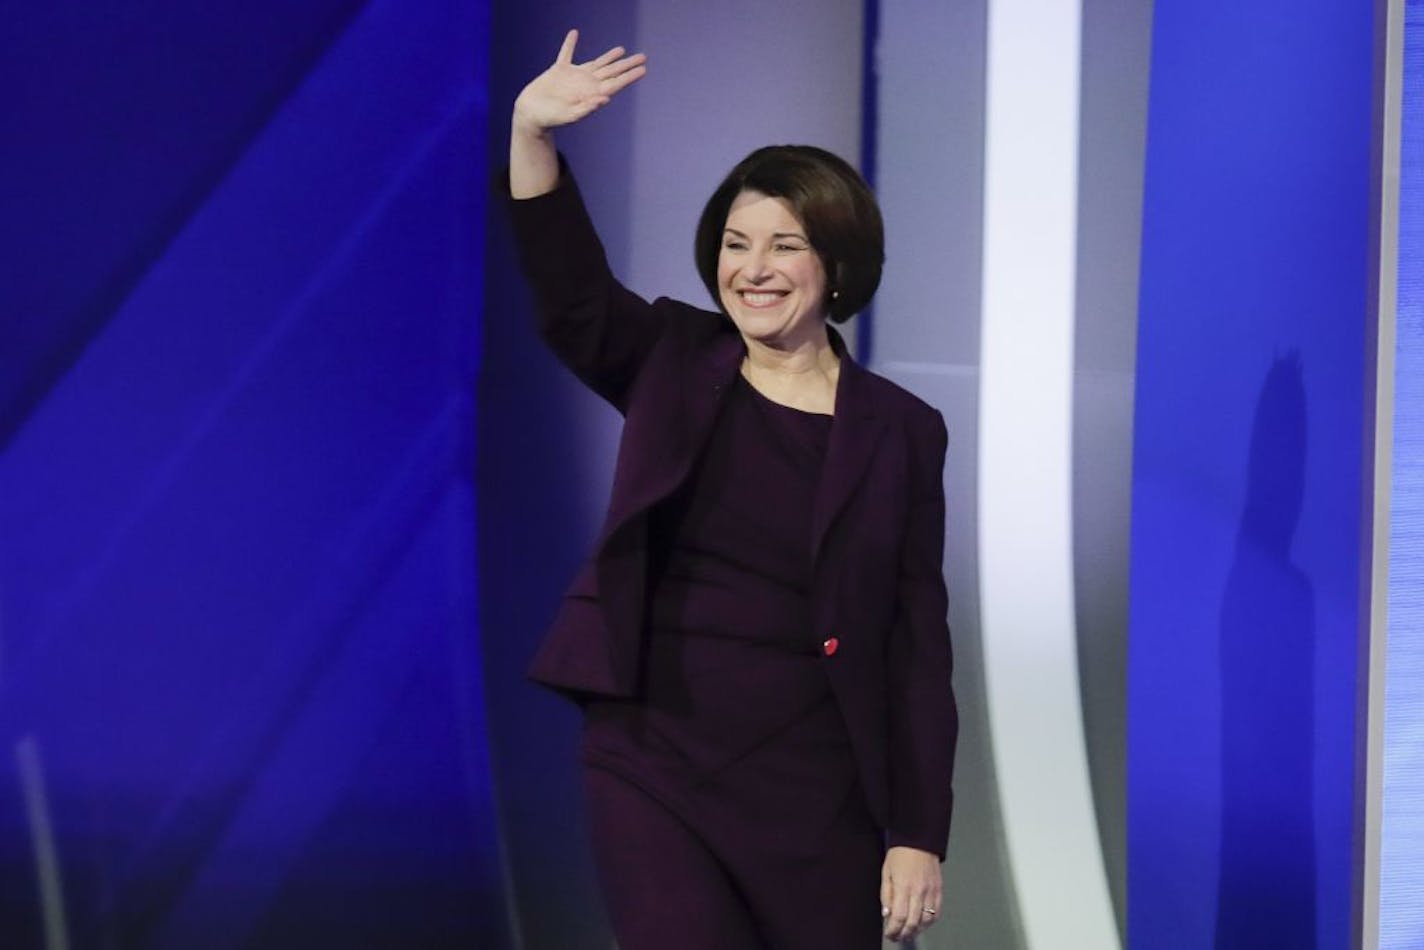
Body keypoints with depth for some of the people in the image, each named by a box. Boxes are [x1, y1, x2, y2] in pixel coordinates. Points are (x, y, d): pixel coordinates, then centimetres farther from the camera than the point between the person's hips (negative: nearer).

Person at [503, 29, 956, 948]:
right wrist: (532, 135, -28)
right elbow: (568, 289, -13)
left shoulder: (900, 432, 1)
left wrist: (919, 836, -6)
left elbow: (919, 648, -1)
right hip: (655, 765, 0)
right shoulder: (676, 367, 6)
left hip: (814, 787, 0)